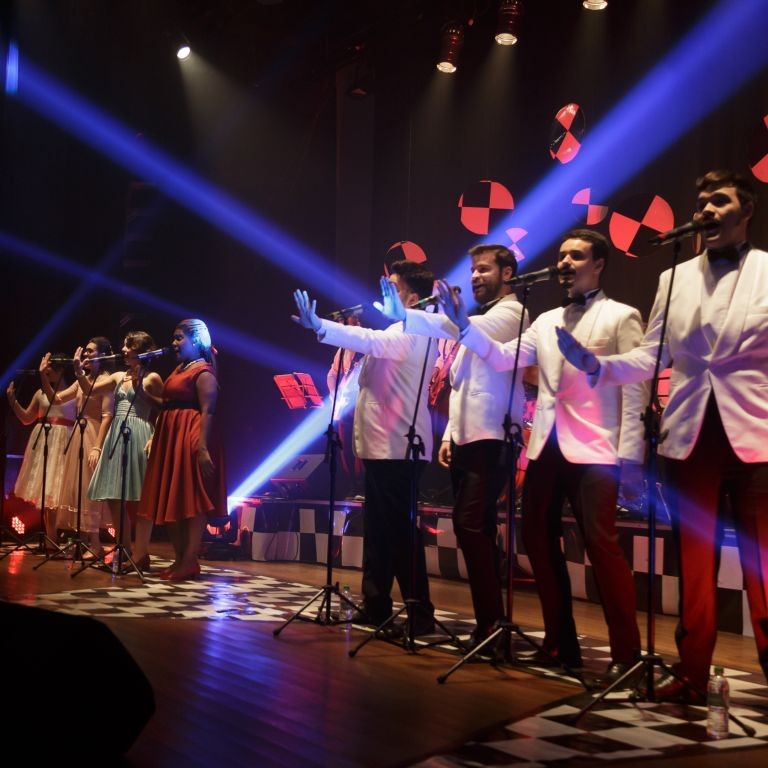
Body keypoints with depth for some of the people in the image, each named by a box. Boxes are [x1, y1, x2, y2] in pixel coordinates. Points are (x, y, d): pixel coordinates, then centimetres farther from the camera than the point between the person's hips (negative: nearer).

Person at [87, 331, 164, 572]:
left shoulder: (151, 378, -2)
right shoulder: (119, 377, 16)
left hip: (137, 436, -7)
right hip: (116, 436, 7)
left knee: (133, 498, -8)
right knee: (113, 496, 4)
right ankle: (125, 551, 13)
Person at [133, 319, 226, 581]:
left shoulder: (203, 372, -9)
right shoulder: (179, 370, 19)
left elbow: (207, 412, -18)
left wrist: (202, 447, -26)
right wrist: (143, 392, 9)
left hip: (191, 438, -10)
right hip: (170, 438, 10)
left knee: (192, 500, -8)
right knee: (171, 500, 9)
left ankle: (190, 561, -7)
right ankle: (180, 559, 14)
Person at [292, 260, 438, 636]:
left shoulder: (411, 332, -12)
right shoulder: (401, 333, 21)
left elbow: (374, 342, -31)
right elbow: (372, 360, 22)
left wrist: (319, 326, -39)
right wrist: (351, 332, 12)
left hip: (397, 447, -10)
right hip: (383, 445, 10)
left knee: (400, 530, -8)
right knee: (378, 529, 13)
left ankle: (420, 614, -4)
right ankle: (376, 606, 19)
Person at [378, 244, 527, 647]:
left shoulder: (510, 313, -5)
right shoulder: (477, 321, 24)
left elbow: (456, 327, -25)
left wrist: (405, 315, -35)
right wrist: (450, 434, 15)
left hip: (491, 439, -10)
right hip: (466, 439, 10)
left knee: (472, 527, -16)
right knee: (474, 529, 9)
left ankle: (490, 623, -11)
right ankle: (491, 619, 16)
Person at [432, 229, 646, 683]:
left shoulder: (621, 317, 1)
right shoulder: (546, 322, 18)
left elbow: (634, 389, -6)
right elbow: (504, 359, 9)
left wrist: (630, 455, -14)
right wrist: (464, 325, -4)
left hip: (593, 450, -7)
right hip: (546, 447, 7)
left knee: (602, 545, -11)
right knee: (539, 540, 8)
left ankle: (627, 653, -1)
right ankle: (561, 642, 20)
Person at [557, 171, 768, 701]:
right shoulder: (674, 279, 12)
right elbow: (652, 356, 8)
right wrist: (596, 365, -8)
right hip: (690, 436, 3)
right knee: (695, 562, 9)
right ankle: (692, 671, 17)